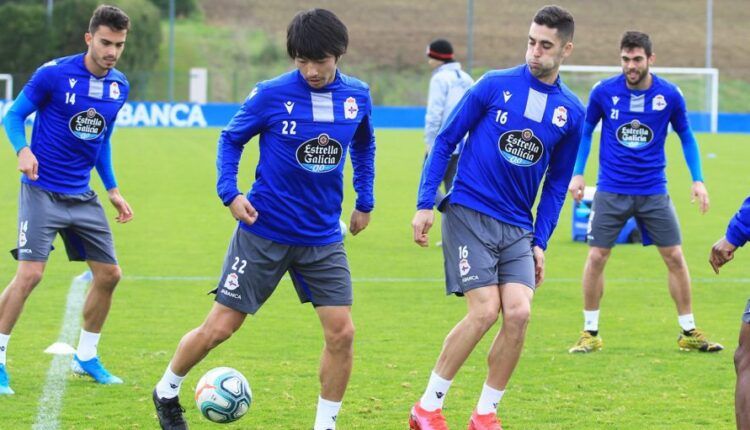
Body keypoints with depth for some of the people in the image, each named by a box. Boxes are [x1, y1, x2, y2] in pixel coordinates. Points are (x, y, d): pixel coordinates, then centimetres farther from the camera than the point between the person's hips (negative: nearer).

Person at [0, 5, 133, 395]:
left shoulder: (119, 86, 5)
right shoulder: (54, 74, -13)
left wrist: (113, 190, 16)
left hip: (82, 197, 6)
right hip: (43, 191, -6)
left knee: (109, 274, 8)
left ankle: (85, 357, 26)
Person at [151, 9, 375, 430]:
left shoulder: (357, 96, -1)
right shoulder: (272, 94, -12)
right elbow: (231, 139, 1)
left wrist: (365, 201, 16)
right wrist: (230, 192, -12)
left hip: (323, 238, 3)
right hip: (265, 233, -3)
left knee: (341, 333, -8)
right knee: (220, 327, 1)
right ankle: (167, 392, 25)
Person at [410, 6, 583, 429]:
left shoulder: (571, 111, 6)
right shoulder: (495, 85, -4)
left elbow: (557, 183, 14)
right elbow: (445, 141, 1)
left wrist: (540, 242, 8)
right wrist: (425, 204, -4)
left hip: (518, 228, 4)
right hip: (470, 214, -4)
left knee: (518, 314, -11)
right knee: (485, 311, -14)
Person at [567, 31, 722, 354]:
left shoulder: (669, 95, -5)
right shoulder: (603, 92, -6)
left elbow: (686, 137, 8)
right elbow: (586, 132, 9)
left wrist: (697, 179, 0)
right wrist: (577, 173, -1)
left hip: (653, 191, 1)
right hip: (611, 191, -1)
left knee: (674, 257, 0)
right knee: (596, 257, -5)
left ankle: (689, 333, 11)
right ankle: (590, 333, 9)